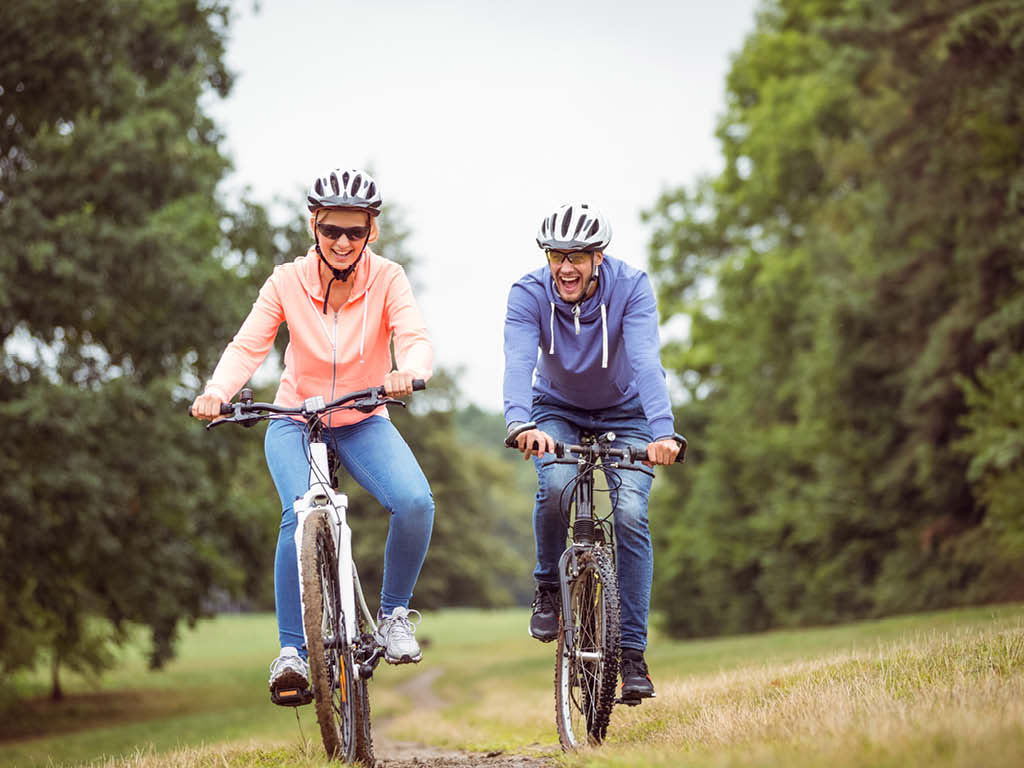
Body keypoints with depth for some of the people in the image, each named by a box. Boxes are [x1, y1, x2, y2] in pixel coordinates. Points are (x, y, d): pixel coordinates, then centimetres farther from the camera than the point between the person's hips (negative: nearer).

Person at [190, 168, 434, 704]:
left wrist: (409, 373, -50)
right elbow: (247, 346, -19)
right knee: (302, 515, -28)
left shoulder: (387, 279, -12)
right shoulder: (287, 282, -12)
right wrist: (216, 393, -39)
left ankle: (394, 613, -2)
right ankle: (292, 651, -18)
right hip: (295, 422, -1)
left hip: (364, 423, 1)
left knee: (415, 502, -26)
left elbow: (415, 338, -25)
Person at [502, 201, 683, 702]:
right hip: (557, 411, 1)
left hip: (623, 414, 0)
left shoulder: (630, 288, -26)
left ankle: (632, 652, -10)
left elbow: (646, 362, -38)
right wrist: (521, 424, -57)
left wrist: (662, 433, -53)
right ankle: (549, 586, -2)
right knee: (555, 485, -29)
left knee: (630, 515, -18)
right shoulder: (529, 294, -23)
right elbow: (518, 362, -37)